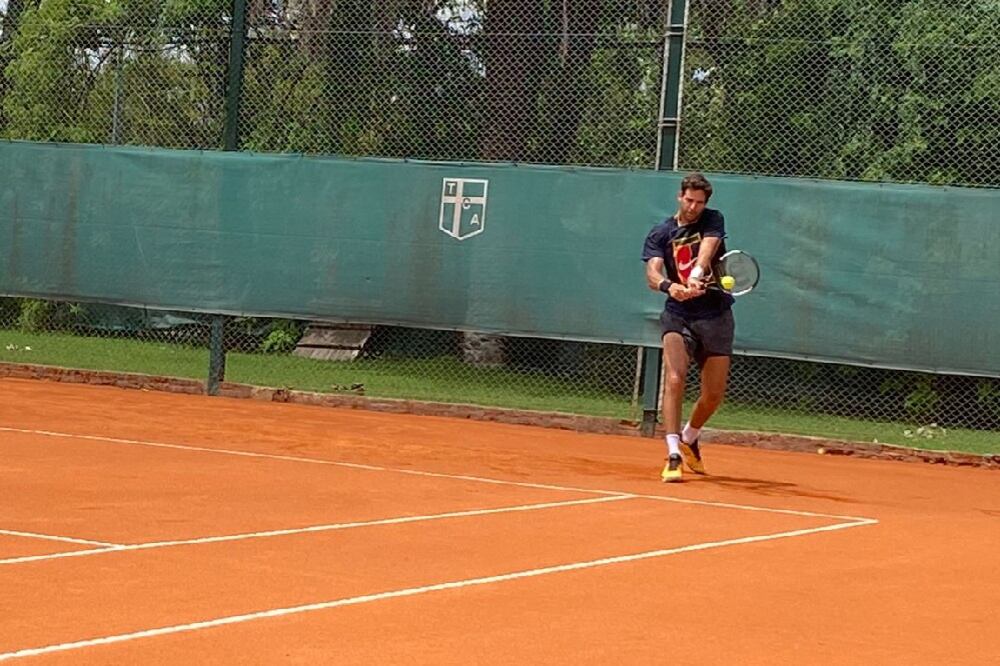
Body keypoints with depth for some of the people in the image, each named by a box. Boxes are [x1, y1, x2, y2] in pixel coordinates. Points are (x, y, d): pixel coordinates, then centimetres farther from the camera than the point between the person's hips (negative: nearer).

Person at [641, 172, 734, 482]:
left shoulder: (713, 221, 1)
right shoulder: (660, 234, 0)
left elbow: (707, 250, -20)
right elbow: (652, 274, -15)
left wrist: (695, 276, -42)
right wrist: (668, 285, -39)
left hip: (716, 315, 2)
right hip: (678, 316, -1)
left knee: (714, 394, 7)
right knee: (674, 378, -24)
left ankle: (689, 439, 36)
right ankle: (673, 455, -26)